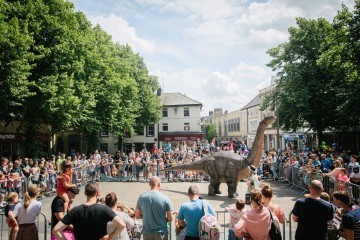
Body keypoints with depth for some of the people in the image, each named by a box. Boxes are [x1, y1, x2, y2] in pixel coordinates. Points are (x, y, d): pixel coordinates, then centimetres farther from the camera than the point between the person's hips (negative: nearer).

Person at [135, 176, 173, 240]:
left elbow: (137, 216, 5)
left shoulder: (142, 197, -4)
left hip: (147, 233, 2)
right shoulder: (165, 198, -11)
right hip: (161, 233, -2)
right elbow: (170, 219, -7)